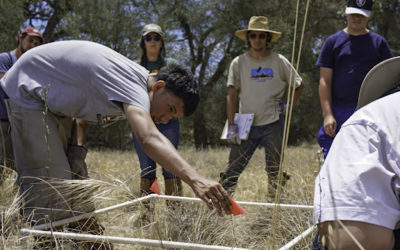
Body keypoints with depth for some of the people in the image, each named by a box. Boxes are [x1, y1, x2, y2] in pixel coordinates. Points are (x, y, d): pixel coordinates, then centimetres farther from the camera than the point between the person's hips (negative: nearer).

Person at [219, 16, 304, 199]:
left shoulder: (279, 61, 3)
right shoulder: (238, 63, 3)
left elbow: (299, 86, 14)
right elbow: (232, 96, 1)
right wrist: (231, 126, -5)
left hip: (273, 124, 0)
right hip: (246, 125, 0)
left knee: (275, 170, 7)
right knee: (233, 168, -4)